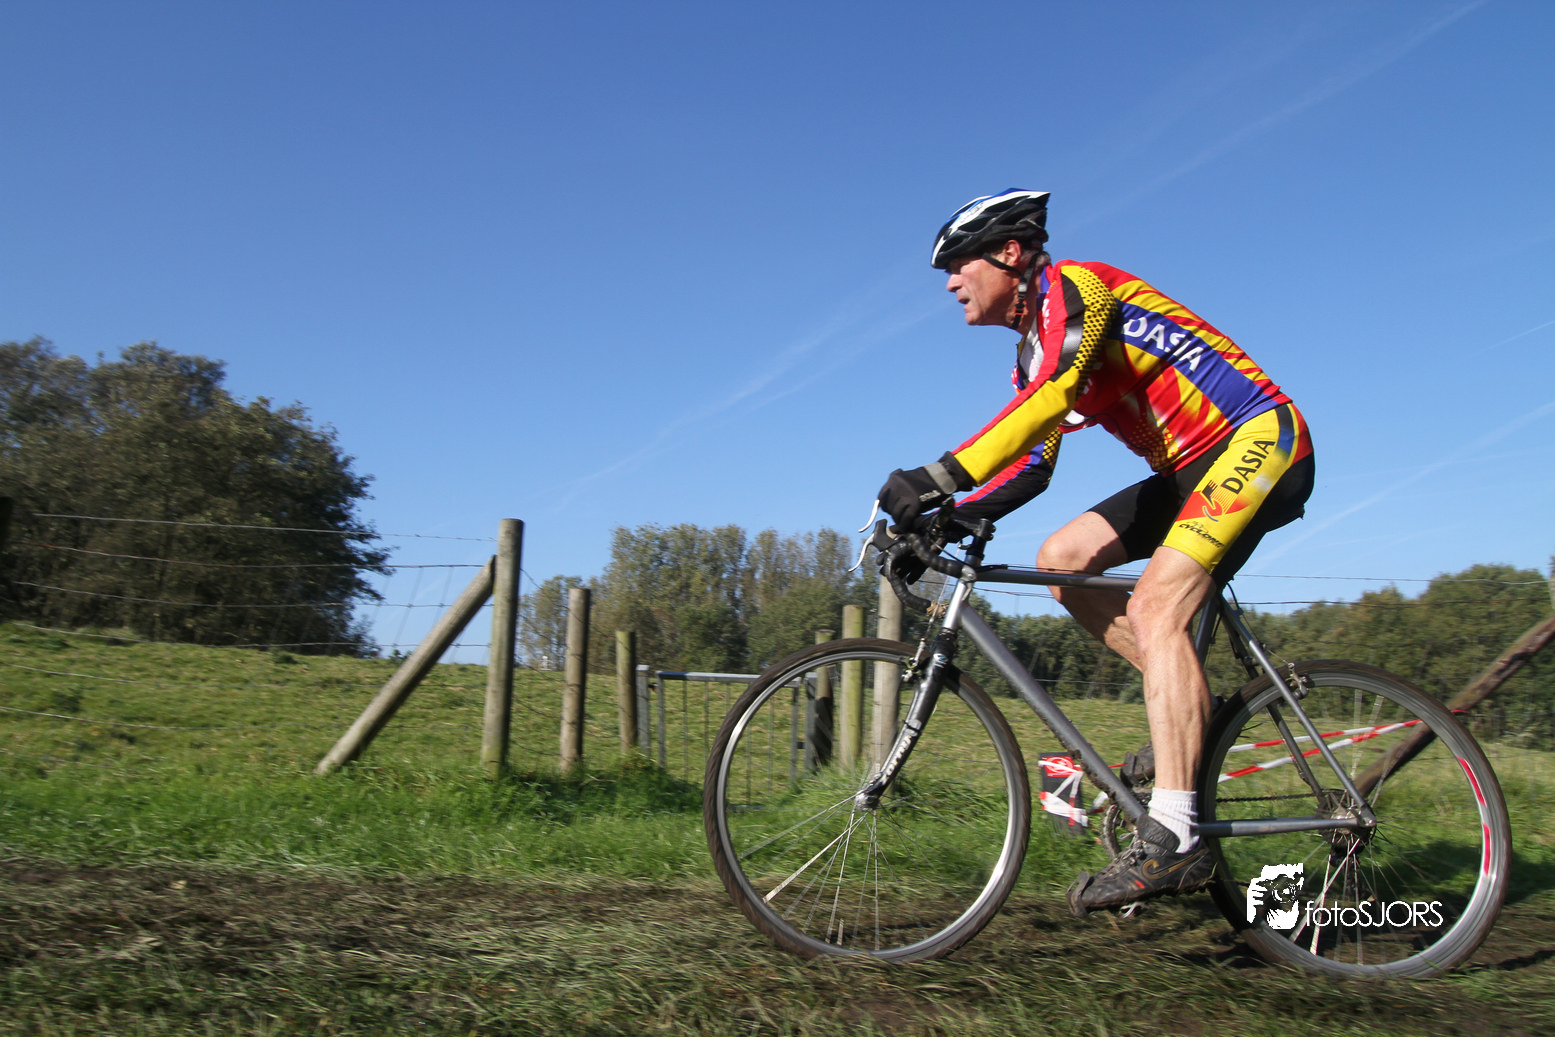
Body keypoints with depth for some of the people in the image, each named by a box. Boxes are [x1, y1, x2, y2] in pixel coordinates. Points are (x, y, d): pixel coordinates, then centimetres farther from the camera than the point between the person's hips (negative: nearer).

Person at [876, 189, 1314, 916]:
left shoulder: (1071, 286, -11)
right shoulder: (1036, 349, 17)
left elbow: (1052, 397, -30)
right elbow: (1031, 465, 14)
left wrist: (940, 476, -38)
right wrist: (948, 517, -1)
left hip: (1260, 439, -9)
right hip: (1193, 470, 9)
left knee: (1155, 607, -23)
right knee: (1061, 559, 0)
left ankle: (1173, 839, -25)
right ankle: (1189, 706, 6)